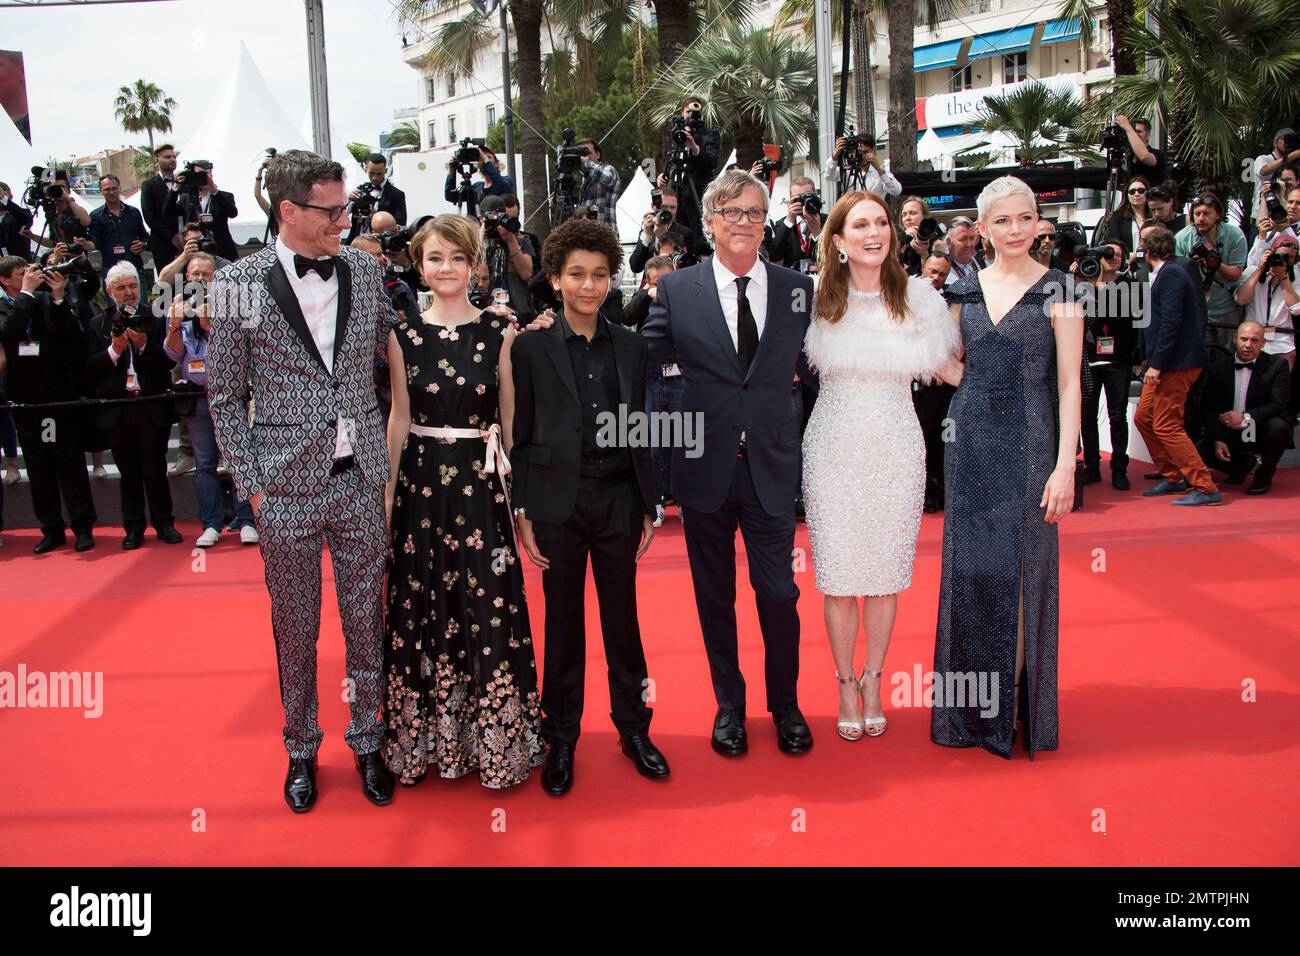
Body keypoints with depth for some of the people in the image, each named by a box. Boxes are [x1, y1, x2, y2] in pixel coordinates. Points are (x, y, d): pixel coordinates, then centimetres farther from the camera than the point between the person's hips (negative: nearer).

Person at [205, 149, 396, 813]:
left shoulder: (365, 271, 2)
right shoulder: (240, 284, -5)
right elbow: (225, 395, -1)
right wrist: (250, 485, -5)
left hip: (361, 481, 2)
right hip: (287, 488, -2)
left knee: (366, 619, 11)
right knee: (295, 630, 12)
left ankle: (368, 739, 30)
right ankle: (301, 750, 31)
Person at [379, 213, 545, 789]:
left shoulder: (499, 333, 1)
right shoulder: (403, 337, 3)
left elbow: (509, 417, 4)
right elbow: (399, 418, 6)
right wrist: (388, 493, 4)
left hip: (482, 483, -1)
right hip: (421, 483, 1)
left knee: (490, 606, 2)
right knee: (422, 605, 7)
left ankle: (494, 736, 17)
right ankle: (428, 735, 23)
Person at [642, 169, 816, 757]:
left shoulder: (798, 289, 3)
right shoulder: (677, 290, 0)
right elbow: (642, 358, 3)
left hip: (771, 467, 0)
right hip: (705, 467, 0)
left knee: (779, 592, 5)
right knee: (714, 595, 12)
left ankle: (785, 704, 29)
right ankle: (728, 705, 31)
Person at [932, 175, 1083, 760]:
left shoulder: (1056, 290, -3)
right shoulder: (966, 290, 9)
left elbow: (1068, 383, -7)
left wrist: (1065, 464, -13)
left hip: (1029, 442, -4)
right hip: (971, 439, 4)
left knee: (1022, 571, 2)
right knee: (970, 570, 7)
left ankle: (1019, 705, 17)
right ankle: (972, 709, 21)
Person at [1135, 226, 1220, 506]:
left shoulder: (1170, 274, -13)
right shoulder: (1163, 274, 17)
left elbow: (1171, 322, -21)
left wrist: (1156, 363, -21)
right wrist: (1151, 360, 22)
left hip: (1178, 363, -10)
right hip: (1164, 363, 10)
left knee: (1166, 426, -9)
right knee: (1143, 418, 14)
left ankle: (1205, 488, -6)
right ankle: (1173, 478, 24)